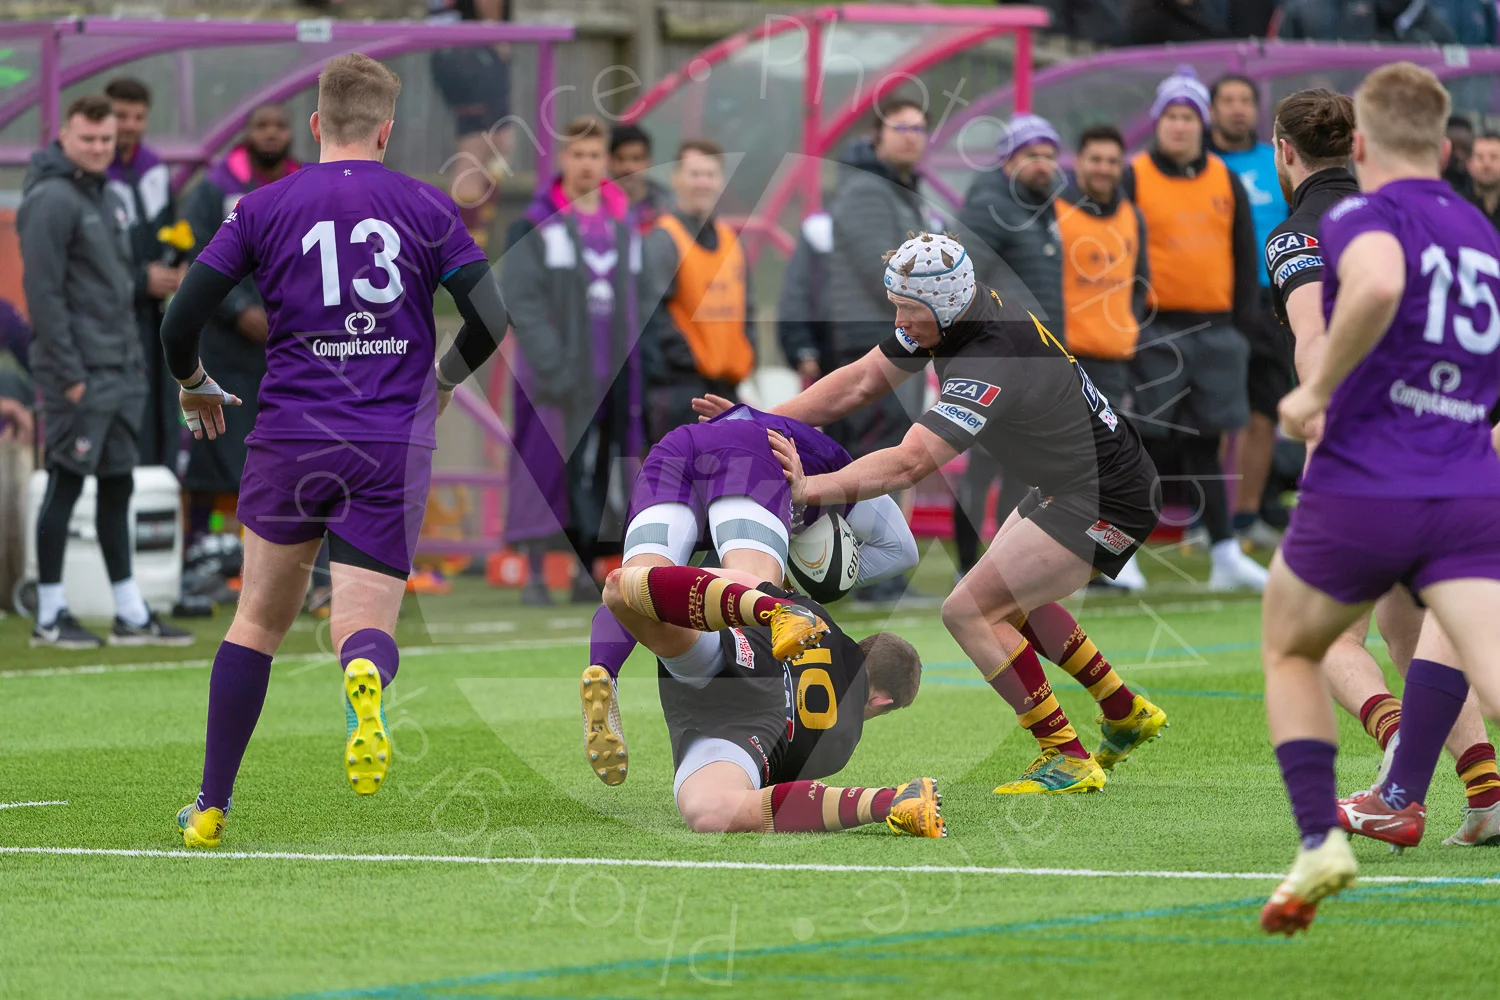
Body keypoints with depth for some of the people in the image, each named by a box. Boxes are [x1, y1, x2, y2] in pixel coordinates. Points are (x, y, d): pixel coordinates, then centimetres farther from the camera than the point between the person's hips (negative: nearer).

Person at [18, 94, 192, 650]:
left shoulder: (106, 199, 16)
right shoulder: (52, 200, -12)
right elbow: (44, 291, -17)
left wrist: (133, 359, 15)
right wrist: (68, 374, -19)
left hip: (120, 369, 9)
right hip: (80, 373, -9)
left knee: (117, 487, 11)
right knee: (66, 484, -4)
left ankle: (131, 615, 16)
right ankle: (49, 615, 3)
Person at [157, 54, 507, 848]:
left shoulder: (264, 207, 3)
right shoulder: (426, 208, 3)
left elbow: (180, 319, 0)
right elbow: (489, 319, -1)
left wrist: (196, 388, 21)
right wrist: (442, 381, 20)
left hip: (291, 440, 1)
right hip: (393, 450, 0)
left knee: (260, 620, 15)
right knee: (365, 626, 2)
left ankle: (210, 806, 16)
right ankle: (366, 680, -37)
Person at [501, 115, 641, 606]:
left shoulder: (624, 224, 14)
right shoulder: (534, 226, -2)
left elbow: (634, 301, 16)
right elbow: (521, 303, -9)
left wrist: (634, 369, 7)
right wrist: (552, 365, -18)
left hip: (613, 375, 5)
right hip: (557, 378, -5)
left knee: (601, 475, 5)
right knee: (547, 470, -6)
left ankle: (588, 570, 11)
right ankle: (535, 574, -1)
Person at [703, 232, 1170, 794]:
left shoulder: (992, 364, -32)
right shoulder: (945, 317, -4)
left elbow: (908, 464, -40)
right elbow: (861, 383, 2)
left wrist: (807, 489, -45)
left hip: (1107, 503, -10)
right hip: (1067, 485, 10)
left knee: (969, 610, -12)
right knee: (1011, 598, 25)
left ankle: (1067, 759, -7)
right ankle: (1127, 715, 36)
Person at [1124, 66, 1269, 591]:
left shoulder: (1225, 181, 10)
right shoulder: (1134, 179, -1)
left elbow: (1245, 253, 14)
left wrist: (1241, 320, 5)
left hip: (1214, 328, 3)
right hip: (1155, 331, -3)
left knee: (1205, 445, 6)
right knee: (1154, 445, -3)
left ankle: (1225, 553, 7)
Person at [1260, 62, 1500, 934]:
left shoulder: (1363, 216, -2)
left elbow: (1378, 284, -28)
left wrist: (1319, 389, -17)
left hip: (1360, 493, -3)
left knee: (1289, 653, 19)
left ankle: (1321, 839, 6)